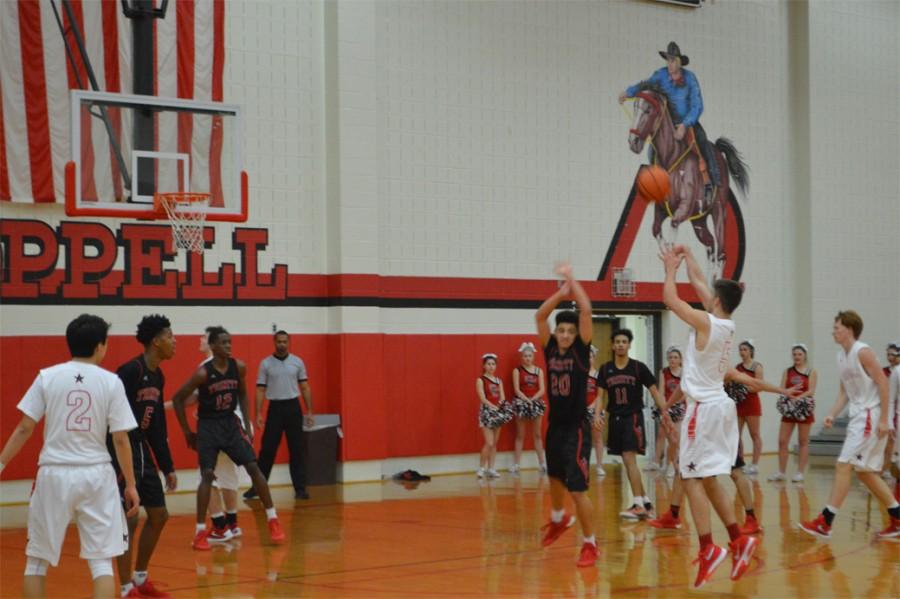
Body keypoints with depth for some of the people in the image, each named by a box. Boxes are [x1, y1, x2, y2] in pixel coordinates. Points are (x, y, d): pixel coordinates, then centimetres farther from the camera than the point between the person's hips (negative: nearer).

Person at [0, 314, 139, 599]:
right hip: (96, 475, 0)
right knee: (102, 561, 6)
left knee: (37, 559, 14)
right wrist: (130, 484, 6)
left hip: (54, 474, 1)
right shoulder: (111, 381, -2)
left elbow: (24, 429, -2)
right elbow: (121, 439, -2)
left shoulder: (47, 376, -1)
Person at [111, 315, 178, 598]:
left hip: (142, 450, 9)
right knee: (129, 518, -9)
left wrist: (167, 466, 18)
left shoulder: (158, 376, 11)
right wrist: (120, 462, -26)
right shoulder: (130, 371, -17)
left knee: (159, 515, 12)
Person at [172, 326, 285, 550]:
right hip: (208, 426, -4)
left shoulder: (239, 367, -5)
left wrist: (247, 426, 7)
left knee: (254, 468, -2)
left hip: (231, 423, 4)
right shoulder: (203, 373, -18)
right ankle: (200, 532, -5)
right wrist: (187, 432, -4)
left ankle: (273, 520, 7)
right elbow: (178, 399, -9)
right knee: (207, 475, -11)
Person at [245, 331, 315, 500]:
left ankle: (300, 488, 8)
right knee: (267, 450, 1)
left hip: (293, 407, 1)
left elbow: (305, 388, 7)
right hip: (275, 408, -1)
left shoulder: (297, 362, 4)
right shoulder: (266, 363, 1)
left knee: (296, 450, 3)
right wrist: (258, 414, -7)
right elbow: (260, 390, 0)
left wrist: (309, 412, 2)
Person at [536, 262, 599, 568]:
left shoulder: (581, 350, -9)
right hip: (555, 426, 6)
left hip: (576, 429, -6)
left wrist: (571, 279, -9)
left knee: (577, 489, -9)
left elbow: (586, 310, -17)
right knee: (555, 478, 25)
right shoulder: (550, 349, 2)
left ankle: (589, 543, 4)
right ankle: (558, 519, 52)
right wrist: (561, 292, -9)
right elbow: (539, 316, -6)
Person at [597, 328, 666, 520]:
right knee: (628, 463, 10)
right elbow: (602, 395, 7)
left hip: (633, 417, -5)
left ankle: (639, 505, -14)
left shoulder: (638, 367, -5)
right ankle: (645, 503, 20)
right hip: (615, 418, 5)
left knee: (629, 459, -16)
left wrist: (666, 414, -11)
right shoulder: (606, 369, 6)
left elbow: (654, 391, -3)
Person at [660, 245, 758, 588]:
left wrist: (671, 268, 6)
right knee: (707, 480, 15)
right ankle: (738, 540, 10)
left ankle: (708, 549, -11)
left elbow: (670, 299, -8)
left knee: (692, 480, -6)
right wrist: (687, 258, 25)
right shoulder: (726, 323, 6)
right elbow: (698, 285, 19)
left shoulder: (706, 322, -15)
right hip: (720, 405, 8)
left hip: (704, 408, -8)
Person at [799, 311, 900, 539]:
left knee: (844, 466, -13)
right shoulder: (841, 356, 13)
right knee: (865, 472, 13)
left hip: (871, 416, -10)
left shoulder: (863, 352, -12)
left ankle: (825, 522, -12)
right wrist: (833, 414, 4)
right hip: (858, 416, 10)